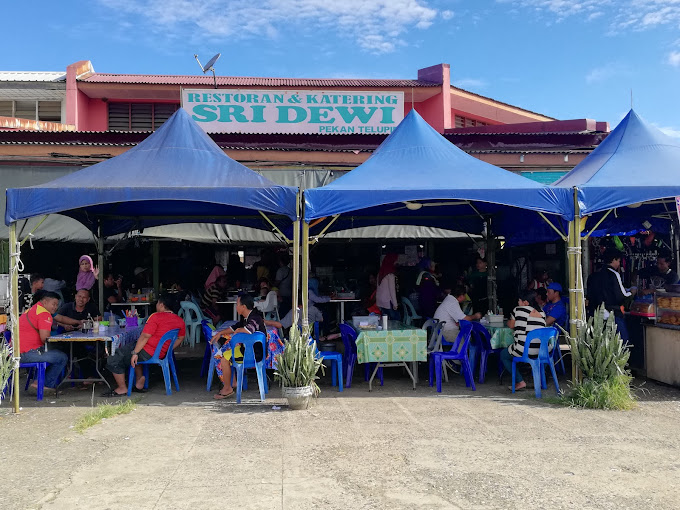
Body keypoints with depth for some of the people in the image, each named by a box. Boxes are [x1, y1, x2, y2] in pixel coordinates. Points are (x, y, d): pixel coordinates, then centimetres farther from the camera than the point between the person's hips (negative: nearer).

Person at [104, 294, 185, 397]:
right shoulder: (180, 321, 4)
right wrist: (166, 350, 21)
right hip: (161, 355, 9)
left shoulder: (156, 316, -16)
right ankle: (140, 384, 25)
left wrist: (135, 353, -16)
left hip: (148, 353, -9)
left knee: (114, 360, 4)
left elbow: (145, 336, -19)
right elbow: (180, 338, 15)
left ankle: (122, 388, 9)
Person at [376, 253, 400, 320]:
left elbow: (379, 287, 12)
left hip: (380, 300, 8)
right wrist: (395, 303, -10)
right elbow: (392, 289, -14)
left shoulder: (381, 272, 10)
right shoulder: (390, 274, -13)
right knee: (395, 320, -5)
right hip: (388, 301, -8)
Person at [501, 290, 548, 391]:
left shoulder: (518, 310, -4)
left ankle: (520, 381, 8)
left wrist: (509, 321, 32)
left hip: (523, 350, -5)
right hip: (541, 352, 5)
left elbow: (511, 326, 10)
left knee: (503, 355, 22)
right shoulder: (541, 312, 10)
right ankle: (537, 379, 30)